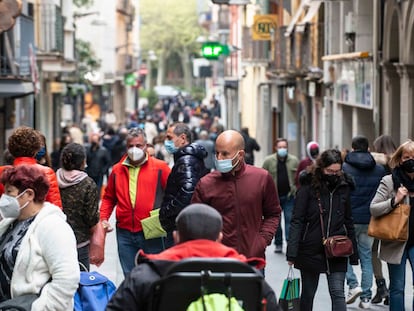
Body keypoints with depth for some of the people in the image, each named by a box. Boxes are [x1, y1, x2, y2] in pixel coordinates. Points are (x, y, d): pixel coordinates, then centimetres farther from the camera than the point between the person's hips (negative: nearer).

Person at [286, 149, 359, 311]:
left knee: (338, 293, -5)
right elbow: (297, 221, -9)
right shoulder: (308, 186, -7)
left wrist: (353, 253, 10)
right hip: (311, 250, -2)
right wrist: (292, 253, -17)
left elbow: (348, 222, 12)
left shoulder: (343, 187, 4)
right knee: (308, 294, 12)